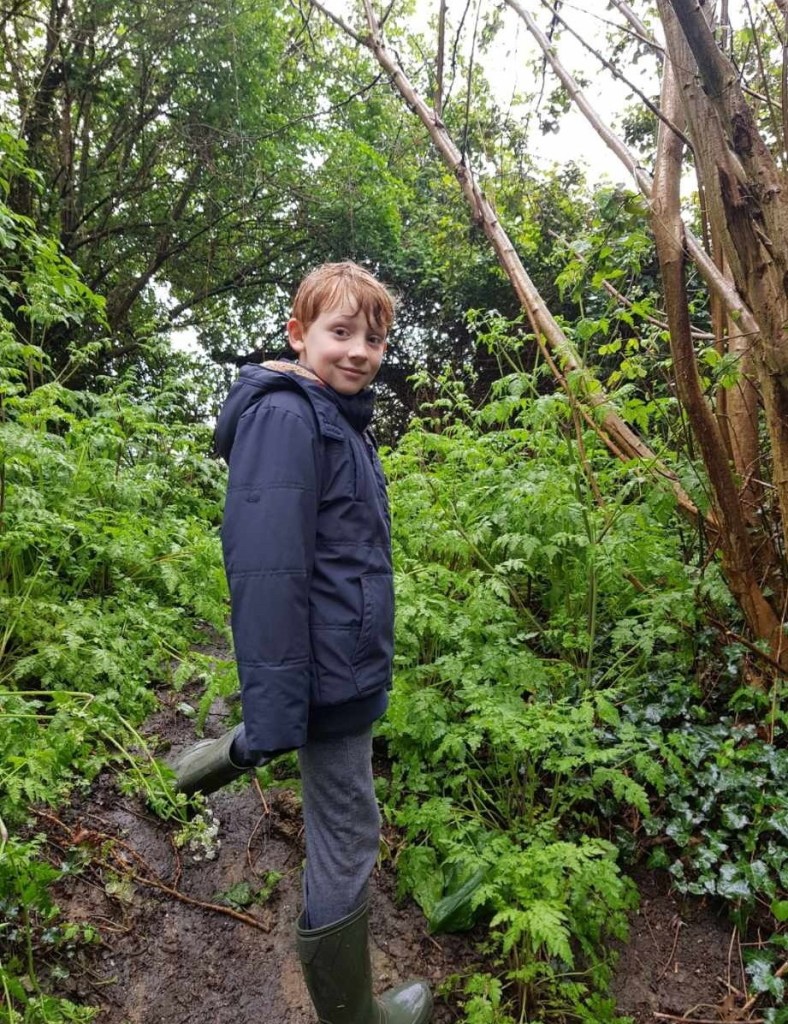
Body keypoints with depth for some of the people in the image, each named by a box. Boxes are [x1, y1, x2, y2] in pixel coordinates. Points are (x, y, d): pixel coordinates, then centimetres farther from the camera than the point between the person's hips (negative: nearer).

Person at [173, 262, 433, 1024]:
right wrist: (273, 710, -25)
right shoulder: (285, 415, -19)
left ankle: (224, 759, 56)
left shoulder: (340, 416, 11)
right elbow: (267, 571, -26)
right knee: (347, 835, 6)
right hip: (330, 666, -10)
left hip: (353, 655, 10)